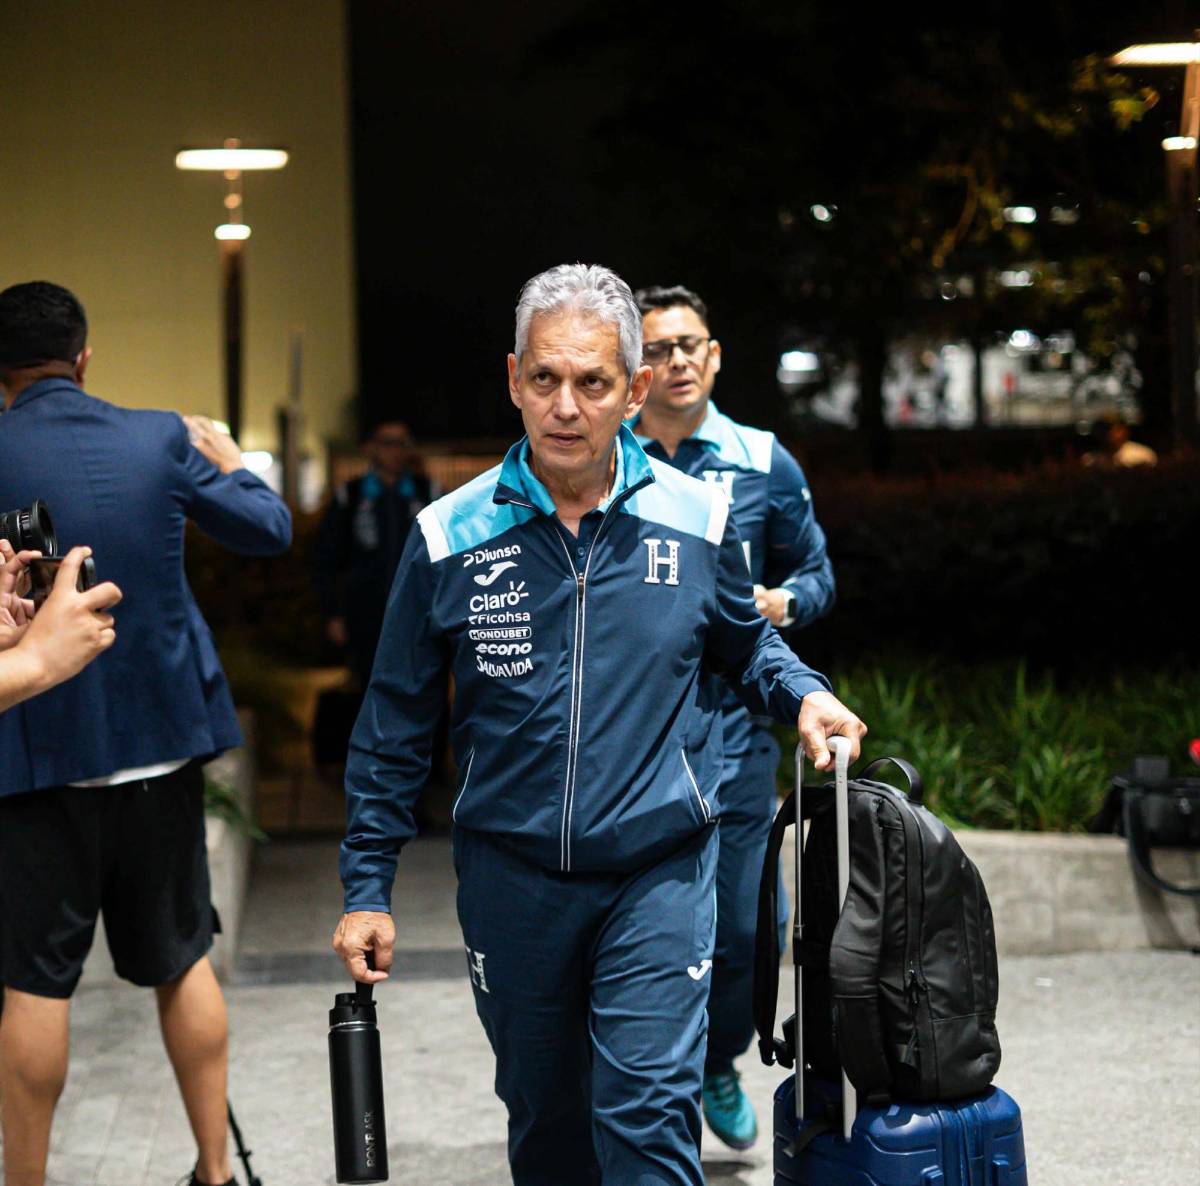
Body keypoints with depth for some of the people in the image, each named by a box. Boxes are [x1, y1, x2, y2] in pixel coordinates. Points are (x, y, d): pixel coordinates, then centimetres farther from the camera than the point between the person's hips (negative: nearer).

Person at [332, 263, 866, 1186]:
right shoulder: (449, 538, -5)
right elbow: (395, 728, 3)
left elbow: (747, 643, 17)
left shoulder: (698, 520, -4)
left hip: (660, 875, -1)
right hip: (510, 877, 2)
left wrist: (803, 694, -5)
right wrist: (367, 888, 2)